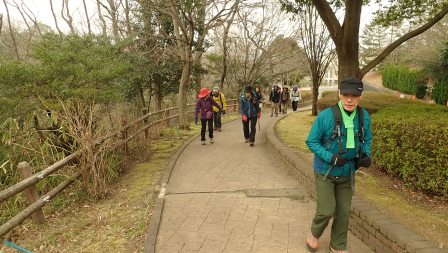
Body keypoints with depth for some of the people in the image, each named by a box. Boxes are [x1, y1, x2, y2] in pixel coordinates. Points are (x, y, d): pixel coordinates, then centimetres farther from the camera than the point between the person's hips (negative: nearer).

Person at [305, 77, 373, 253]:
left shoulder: (364, 116, -5)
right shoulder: (326, 115, -19)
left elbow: (367, 139, 12)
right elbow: (311, 141, -13)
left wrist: (366, 155, -8)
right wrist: (330, 157, -24)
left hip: (347, 173, 4)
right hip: (325, 172, -4)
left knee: (343, 212, 13)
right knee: (326, 211, -5)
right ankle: (314, 234, 29)